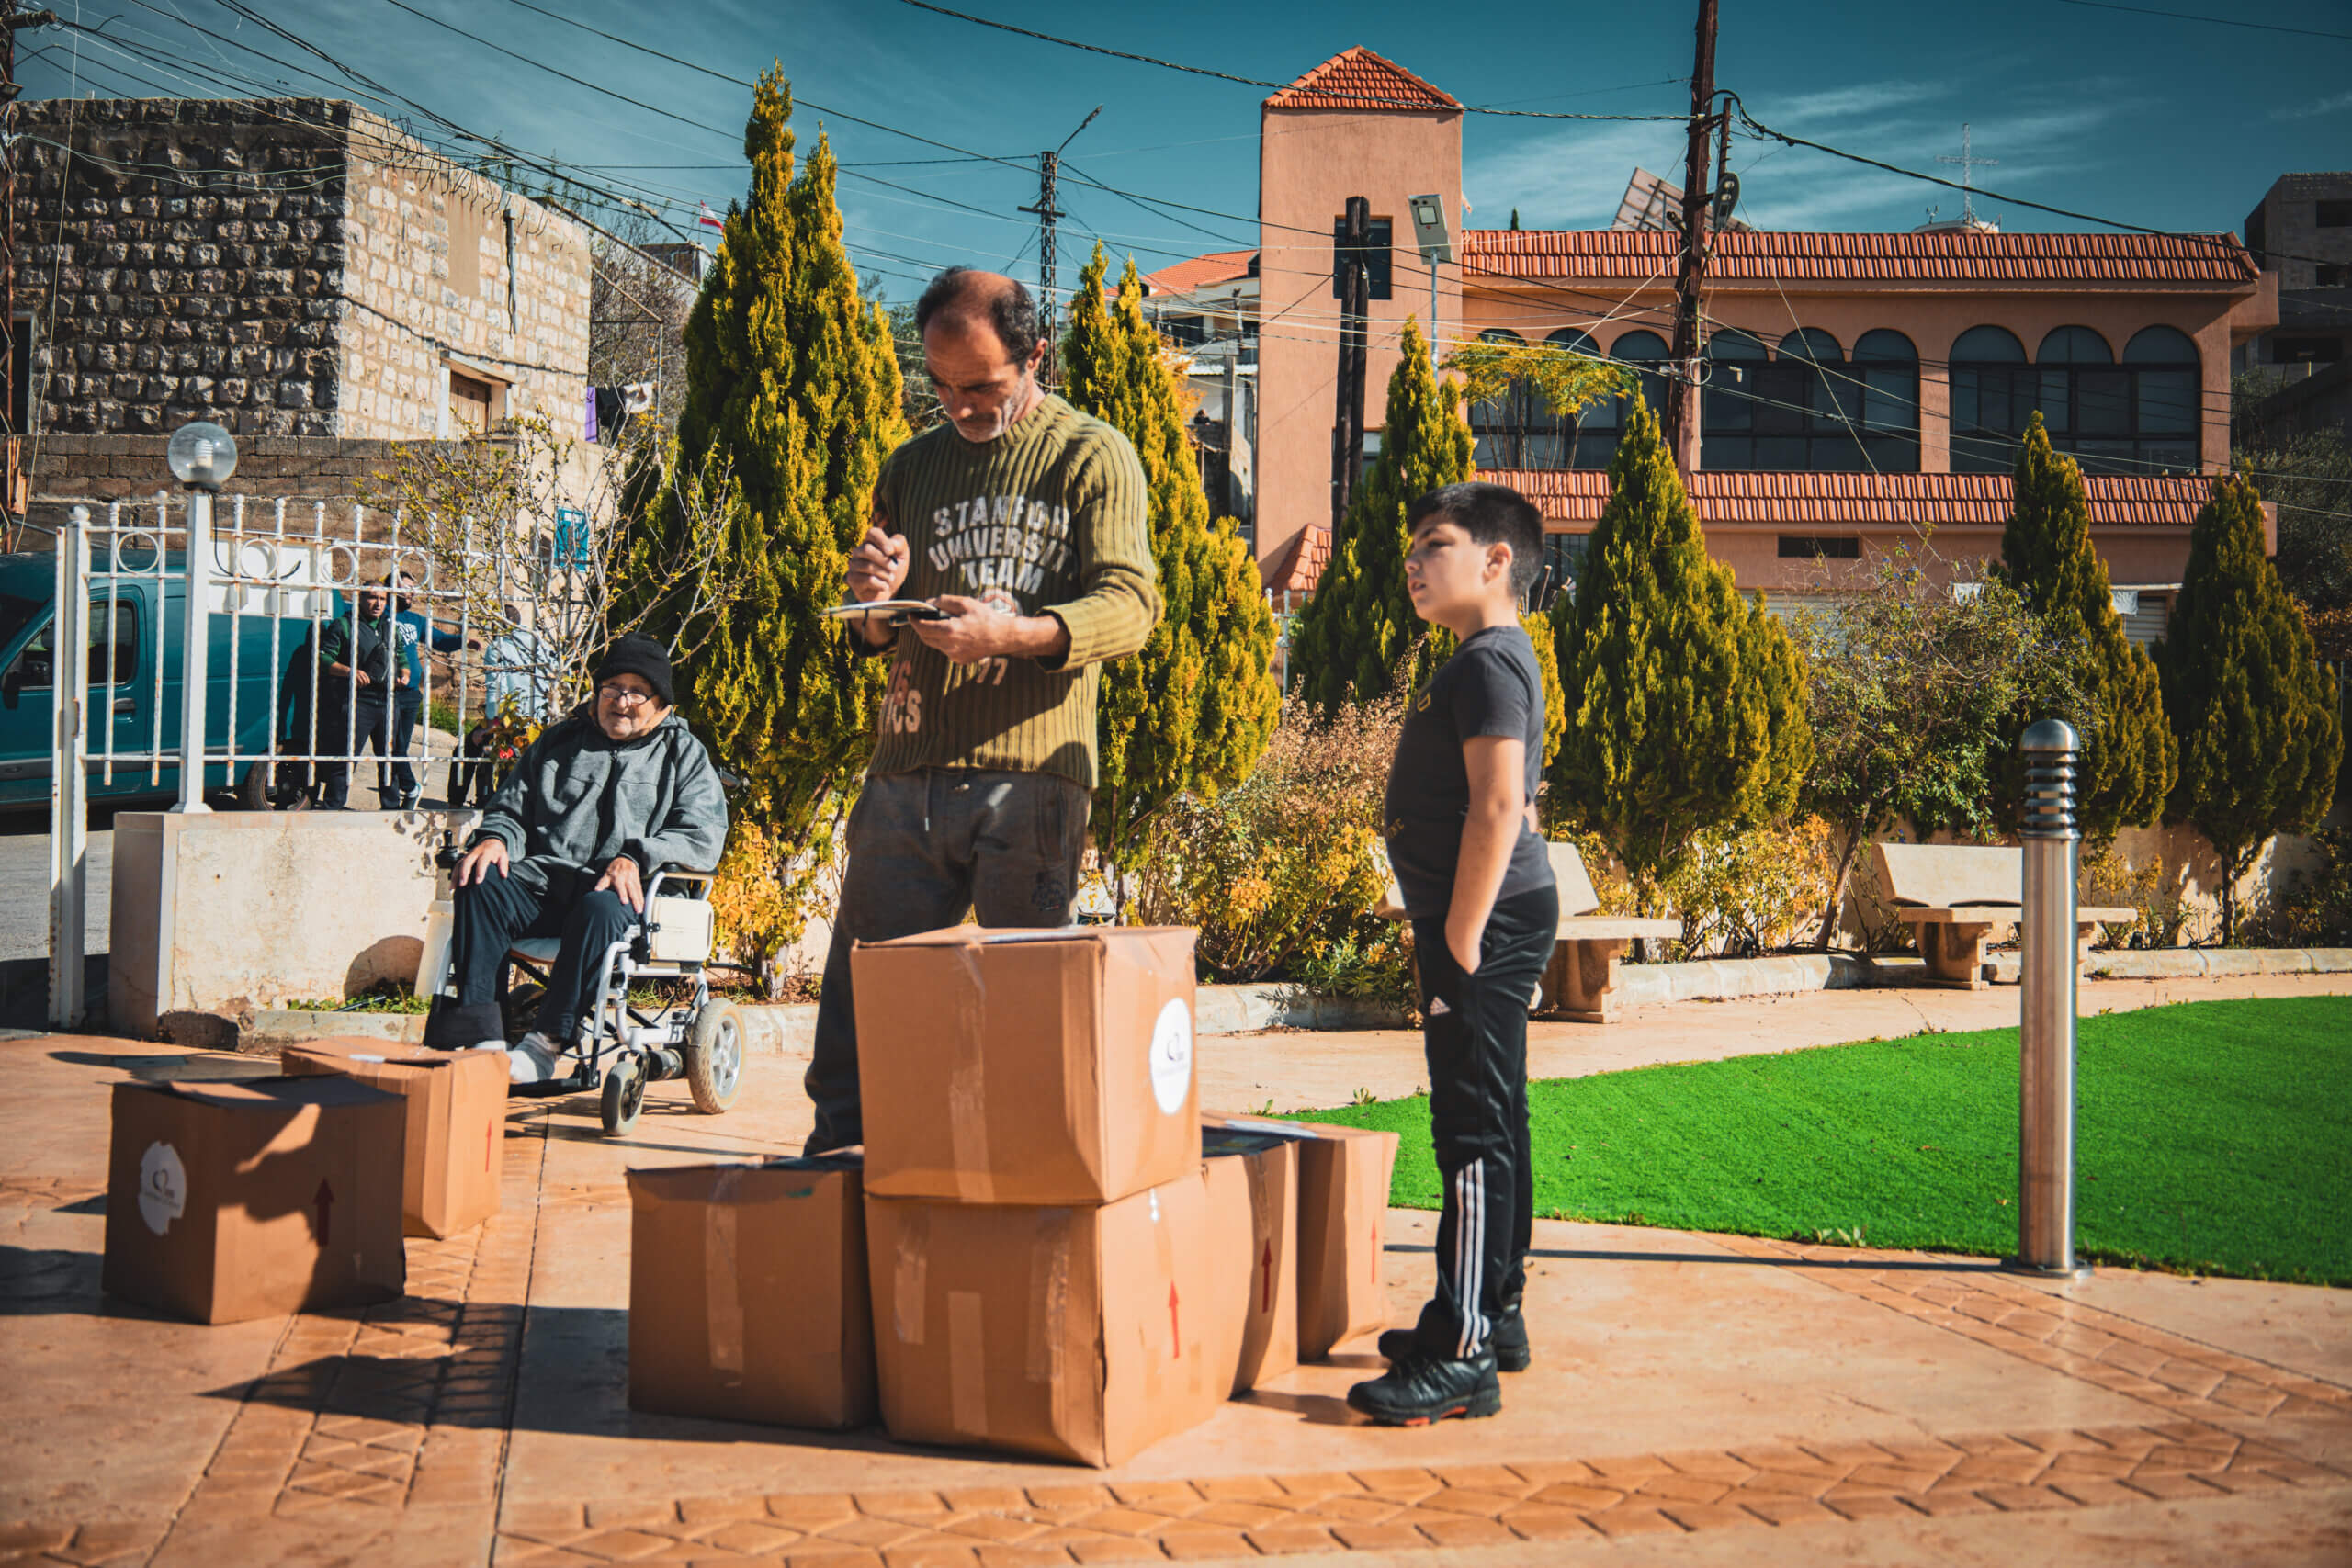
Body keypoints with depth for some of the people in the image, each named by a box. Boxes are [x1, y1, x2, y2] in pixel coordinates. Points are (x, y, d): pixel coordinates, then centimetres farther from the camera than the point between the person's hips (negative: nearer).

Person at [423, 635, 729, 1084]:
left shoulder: (684, 754, 14)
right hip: (545, 877, 4)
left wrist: (637, 857, -17)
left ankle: (548, 1043, -34)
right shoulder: (560, 741, 25)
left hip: (627, 893, -4)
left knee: (601, 908, -39)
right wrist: (495, 838, 1)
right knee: (479, 888, -27)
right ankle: (480, 1034, -33)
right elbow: (511, 808, 26)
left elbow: (704, 837, 0)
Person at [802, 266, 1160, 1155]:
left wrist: (1012, 633, -21)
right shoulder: (912, 467, 20)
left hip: (1032, 771, -3)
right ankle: (834, 1156, 10)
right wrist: (877, 603, -1)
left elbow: (1130, 606, -5)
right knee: (863, 981, 1)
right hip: (909, 767, 4)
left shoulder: (1093, 457, 7)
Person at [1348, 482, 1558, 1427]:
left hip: (1488, 924, -11)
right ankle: (1492, 1315, 27)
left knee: (1474, 1132, -9)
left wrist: (1462, 938, -21)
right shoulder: (1488, 662, 19)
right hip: (1496, 926, 11)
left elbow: (1498, 807, -22)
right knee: (1490, 1124, 16)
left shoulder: (1487, 663, -14)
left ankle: (1462, 1357, -6)